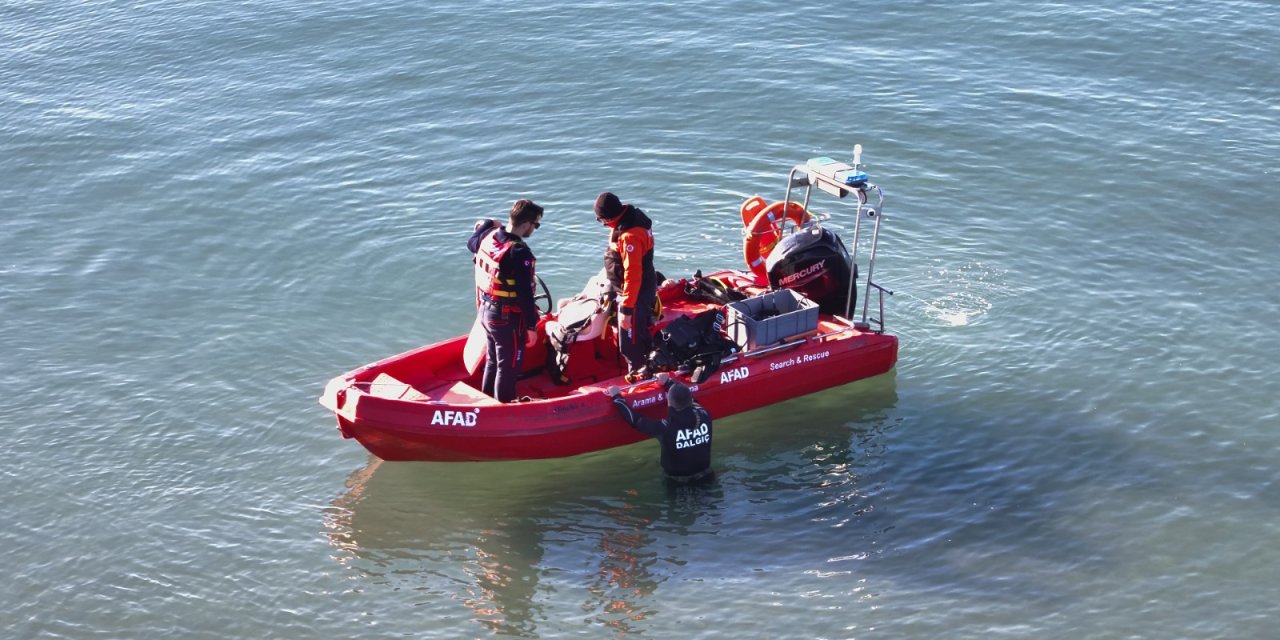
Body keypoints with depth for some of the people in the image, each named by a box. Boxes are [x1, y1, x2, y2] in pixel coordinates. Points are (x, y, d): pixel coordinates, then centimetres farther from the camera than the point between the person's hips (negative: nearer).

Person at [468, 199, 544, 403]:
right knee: (508, 366, 7)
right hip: (507, 319, -8)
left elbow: (471, 244, 21)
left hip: (486, 311, 8)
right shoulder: (519, 253, -27)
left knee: (493, 360, 24)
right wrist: (531, 326, -18)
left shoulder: (488, 236, -4)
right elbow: (525, 294, -25)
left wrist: (486, 225, 35)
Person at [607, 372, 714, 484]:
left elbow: (636, 420, -14)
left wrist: (617, 397, -1)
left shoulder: (665, 427, -29)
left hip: (677, 479, -2)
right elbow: (685, 397, 3)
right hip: (703, 475, 3)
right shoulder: (704, 415, -18)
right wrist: (669, 383, 19)